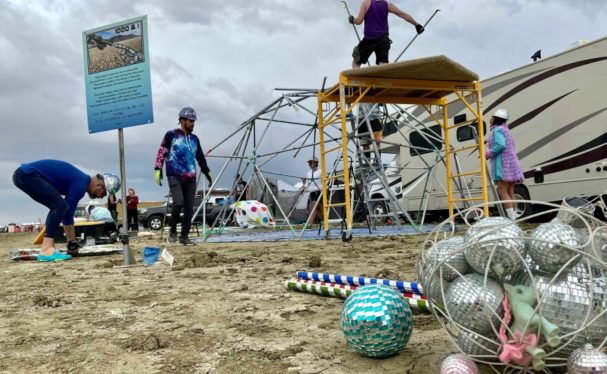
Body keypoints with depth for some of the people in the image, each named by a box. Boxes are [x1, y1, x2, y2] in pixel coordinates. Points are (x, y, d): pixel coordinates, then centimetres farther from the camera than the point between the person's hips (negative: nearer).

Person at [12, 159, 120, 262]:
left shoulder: (79, 180, 15)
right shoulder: (81, 183, -14)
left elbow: (67, 212, 20)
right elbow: (69, 212, -13)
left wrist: (71, 241, 22)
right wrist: (72, 242, -4)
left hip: (22, 175, 10)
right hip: (28, 175, -10)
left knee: (59, 207, 12)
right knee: (60, 206, -16)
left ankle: (48, 248, 9)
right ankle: (46, 251, -20)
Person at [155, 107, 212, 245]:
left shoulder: (194, 139, 17)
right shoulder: (171, 135, 3)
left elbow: (200, 157, 26)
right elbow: (161, 152, 0)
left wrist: (207, 173, 26)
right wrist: (158, 170, -9)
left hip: (190, 179, 5)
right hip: (175, 176, -5)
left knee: (189, 208, 2)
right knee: (178, 203, -21)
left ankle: (184, 236, 11)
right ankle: (173, 230, 2)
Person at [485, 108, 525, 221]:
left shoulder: (497, 130, -6)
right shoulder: (505, 130, 25)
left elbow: (500, 145, -21)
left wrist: (487, 154, -12)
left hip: (503, 164, -10)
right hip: (511, 163, 10)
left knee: (503, 192, -11)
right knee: (510, 192, 8)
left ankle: (512, 218, -16)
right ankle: (513, 217, 8)